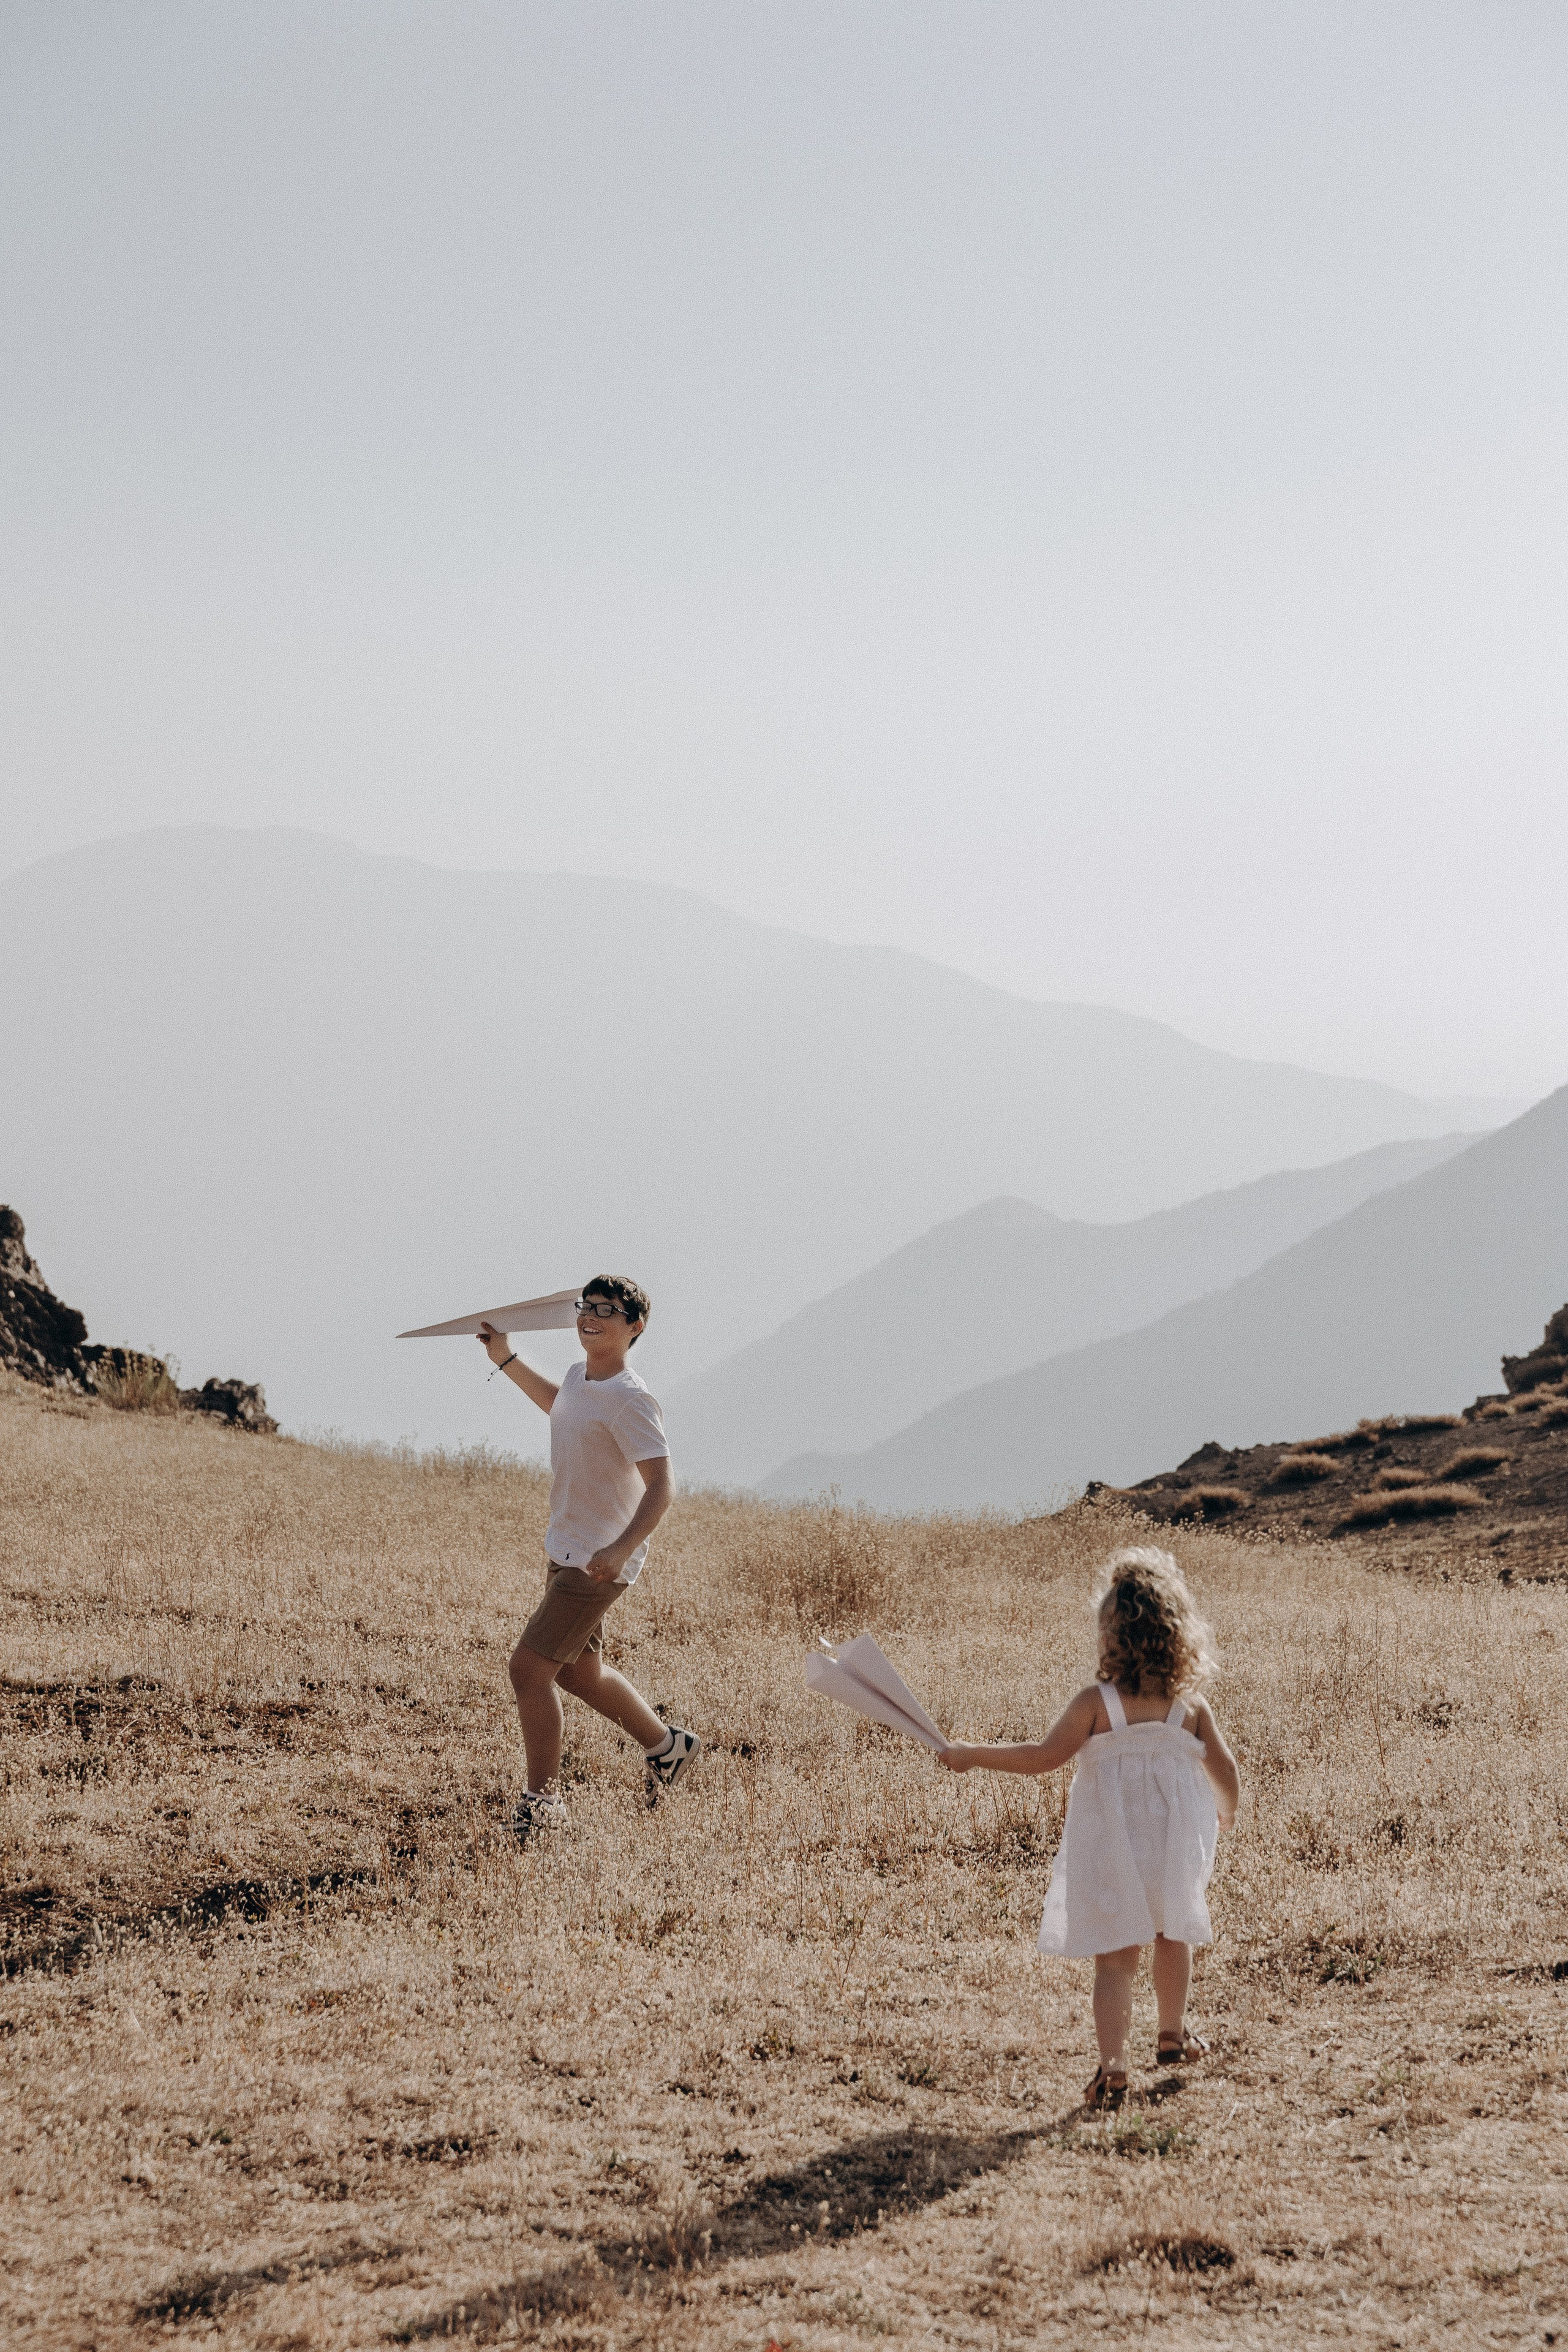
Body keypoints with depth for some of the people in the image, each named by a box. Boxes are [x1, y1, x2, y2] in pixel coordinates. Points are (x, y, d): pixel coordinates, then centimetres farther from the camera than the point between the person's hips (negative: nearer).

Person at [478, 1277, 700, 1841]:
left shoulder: (630, 1402, -22)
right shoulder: (580, 1378, 5)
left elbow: (660, 1487, -28)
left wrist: (622, 1549, -42)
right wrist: (507, 1360, 27)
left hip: (598, 1564, -10)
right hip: (564, 1551, 10)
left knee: (528, 1668, -12)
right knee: (578, 1673, 21)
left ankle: (542, 1801, 0)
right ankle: (667, 1746, 41)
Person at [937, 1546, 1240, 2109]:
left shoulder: (1096, 1702, -14)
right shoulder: (1190, 1707, -3)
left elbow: (1045, 1756, -13)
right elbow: (1225, 1772, 3)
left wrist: (972, 1756, -5)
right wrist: (1225, 1812, 26)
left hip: (1111, 1848, -3)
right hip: (1174, 1844, 3)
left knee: (1114, 1956, 0)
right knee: (1171, 1935, 27)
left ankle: (1113, 2066, -13)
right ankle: (1173, 2037, 42)